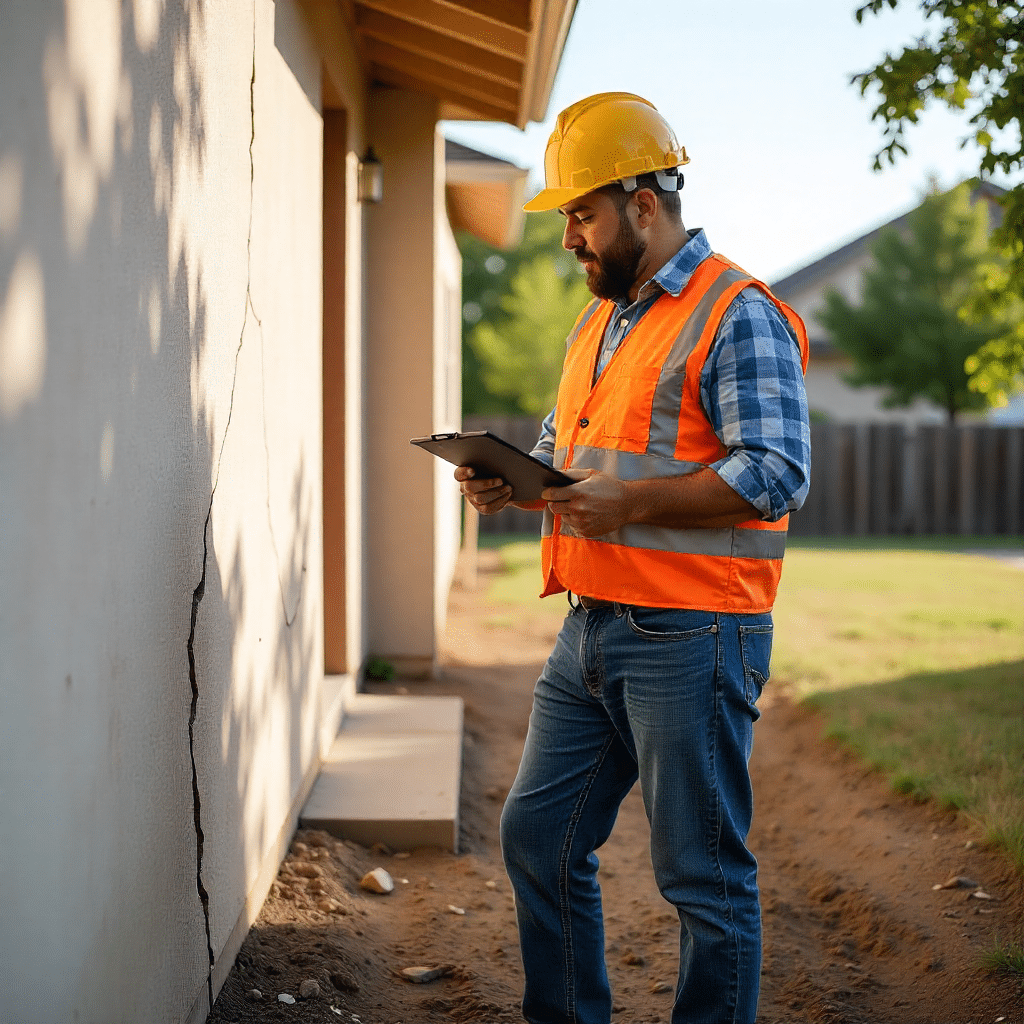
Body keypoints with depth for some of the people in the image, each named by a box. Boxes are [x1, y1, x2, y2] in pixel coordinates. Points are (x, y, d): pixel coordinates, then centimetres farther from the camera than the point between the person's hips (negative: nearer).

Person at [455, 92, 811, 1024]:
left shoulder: (738, 315, -10)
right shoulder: (598, 323, 18)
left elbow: (776, 474, -19)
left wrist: (629, 503, -24)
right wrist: (508, 482, 5)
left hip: (691, 640, -9)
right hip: (591, 632, 9)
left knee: (703, 872, 1)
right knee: (537, 835, 13)